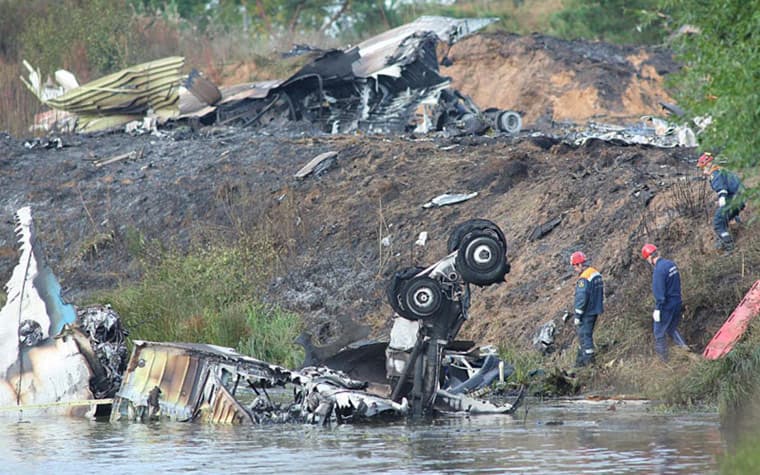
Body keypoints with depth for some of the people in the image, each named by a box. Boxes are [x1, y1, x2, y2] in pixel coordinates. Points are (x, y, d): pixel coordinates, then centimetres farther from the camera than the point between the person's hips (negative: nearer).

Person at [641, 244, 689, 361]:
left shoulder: (659, 270, -24)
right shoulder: (671, 264, 2)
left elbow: (659, 292, -23)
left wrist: (657, 309, -16)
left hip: (666, 307, -8)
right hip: (677, 303, 8)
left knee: (659, 333, 8)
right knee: (672, 328, 26)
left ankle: (663, 358, 17)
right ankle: (683, 347, 19)